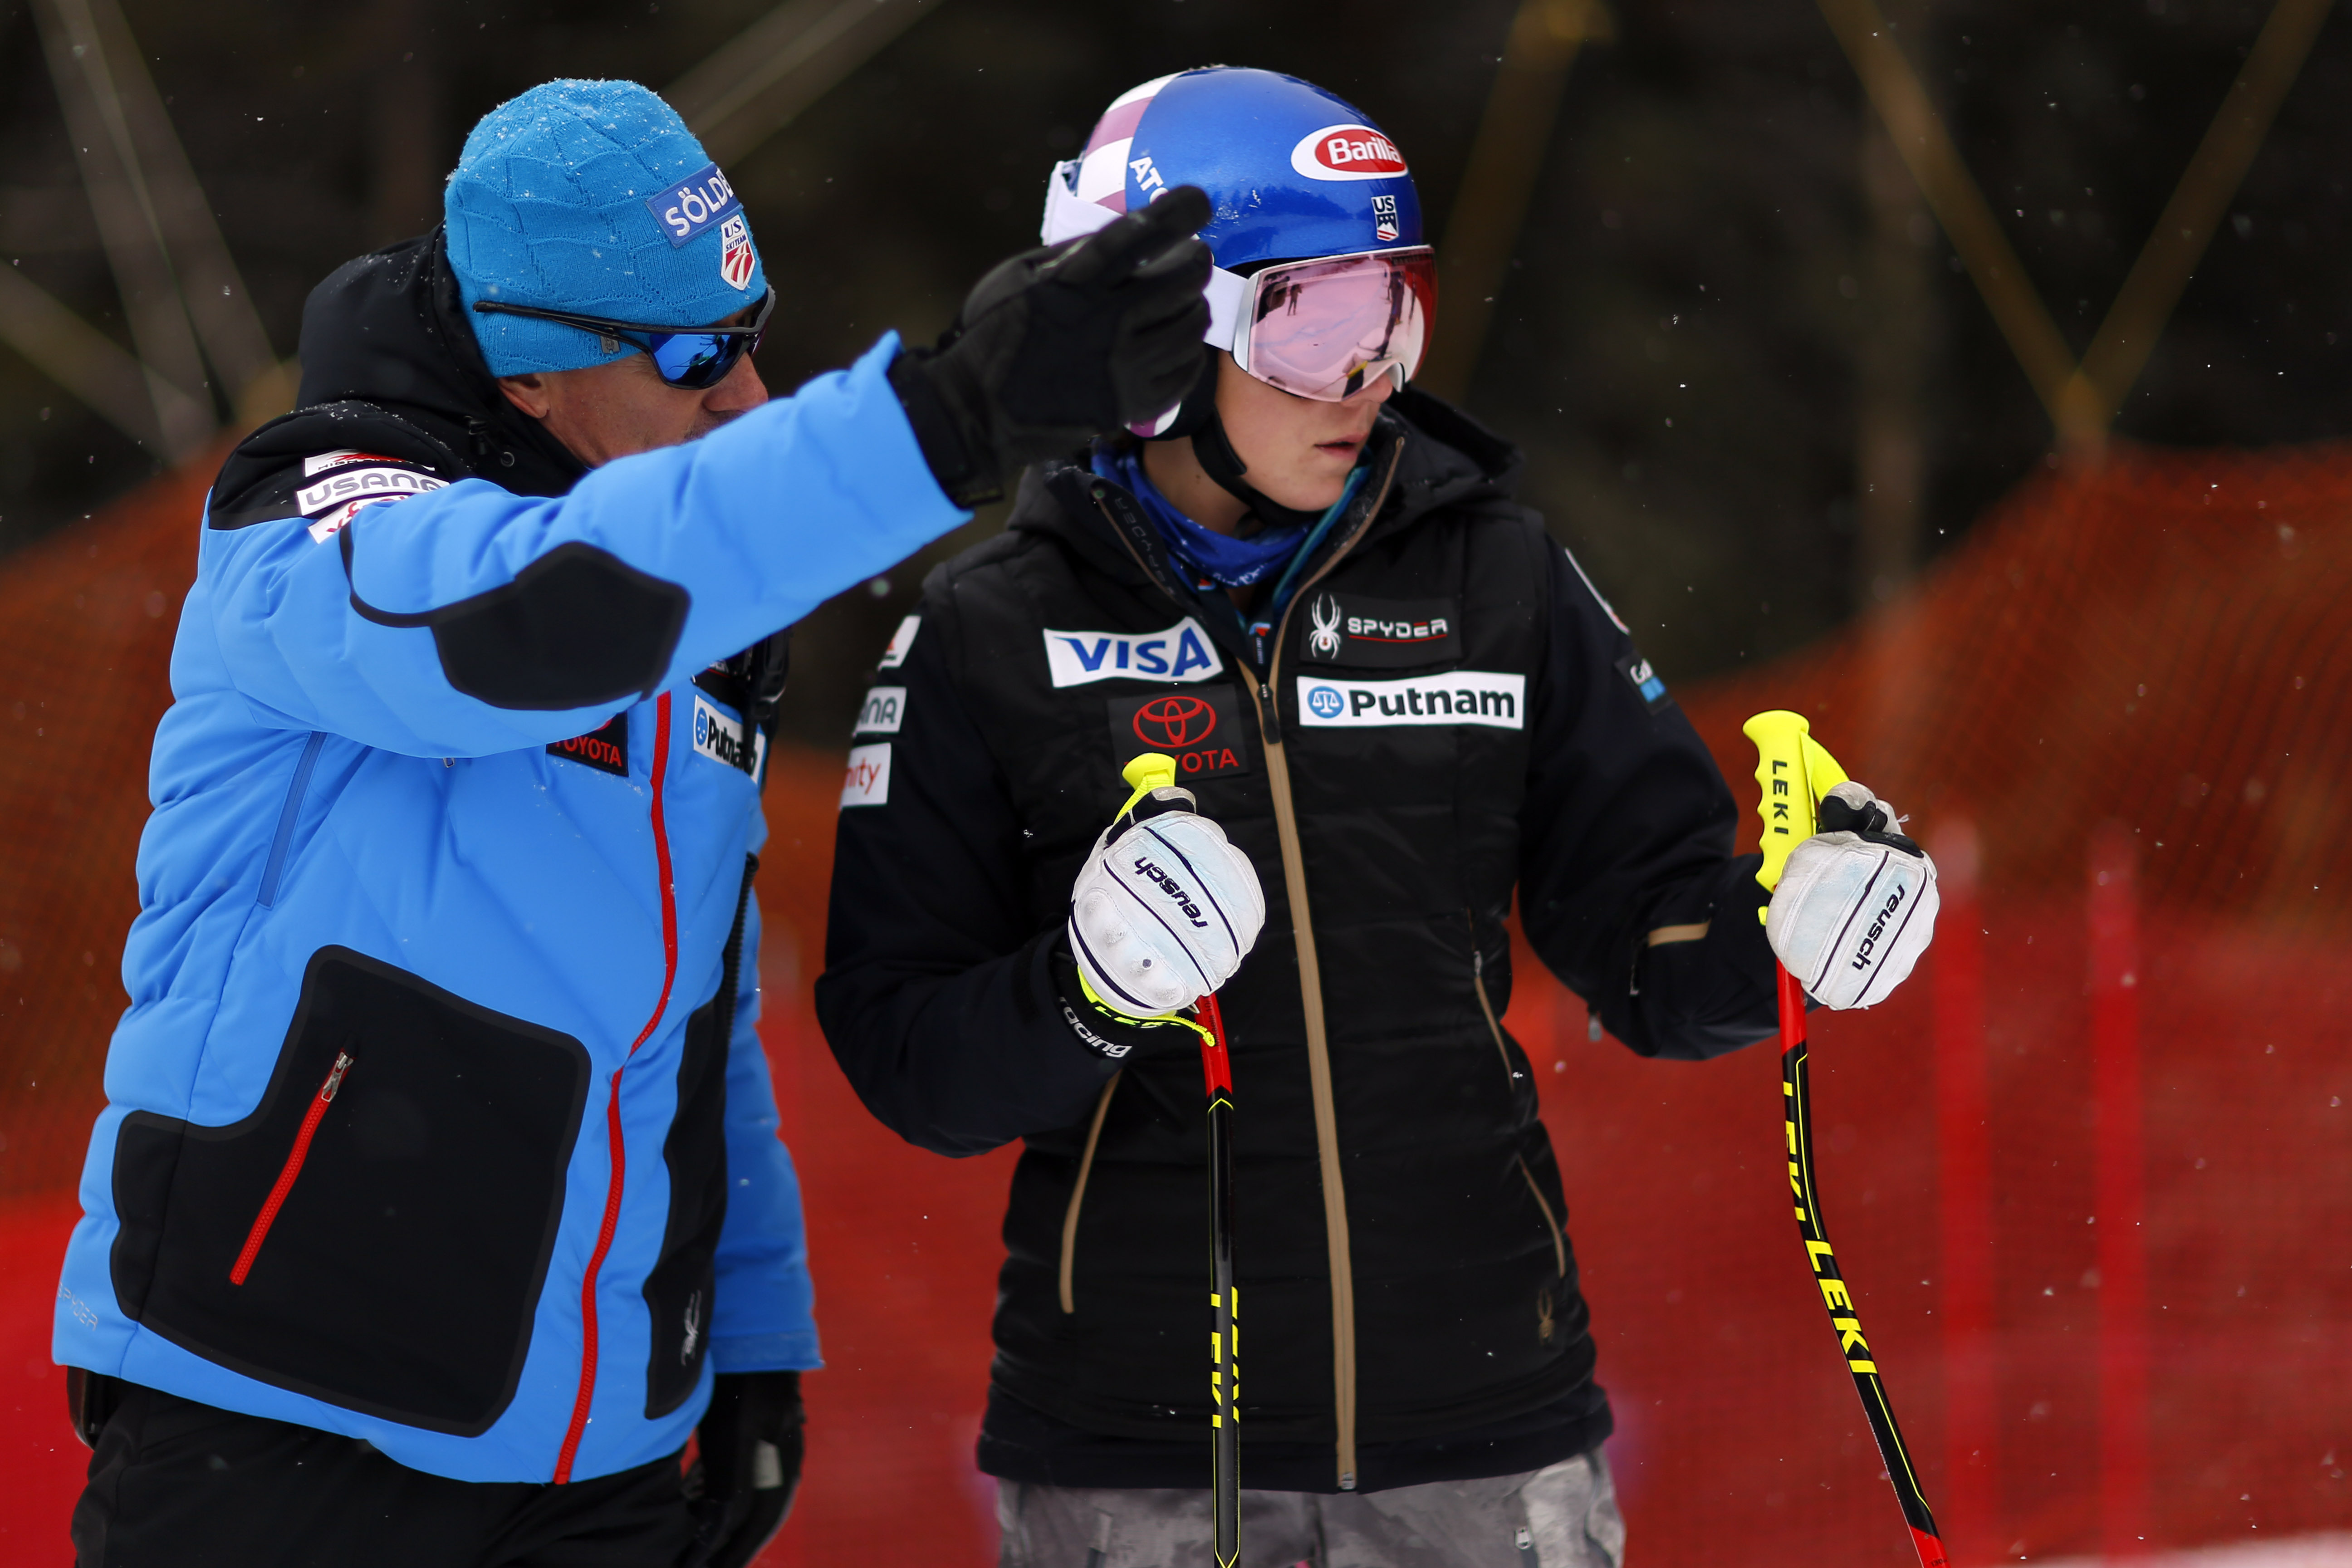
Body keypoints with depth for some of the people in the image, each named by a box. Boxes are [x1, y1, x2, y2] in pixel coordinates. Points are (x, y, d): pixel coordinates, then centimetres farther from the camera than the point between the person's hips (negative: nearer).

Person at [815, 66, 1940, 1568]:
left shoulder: (1496, 579, 5)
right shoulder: (991, 638, -2)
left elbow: (1652, 952, 8)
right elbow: (909, 1063, -4)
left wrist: (1792, 919, -12)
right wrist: (1087, 997, -23)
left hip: (1483, 1427, 2)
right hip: (1135, 1445, -2)